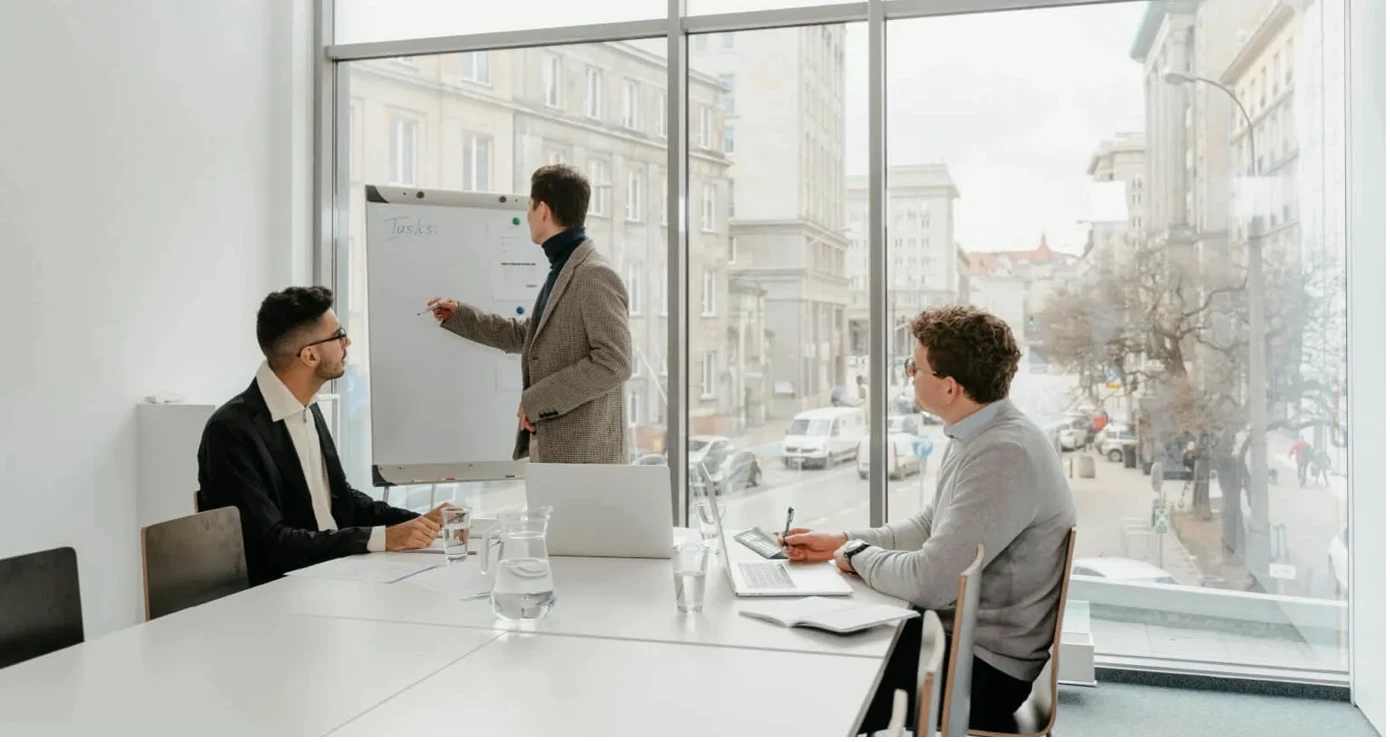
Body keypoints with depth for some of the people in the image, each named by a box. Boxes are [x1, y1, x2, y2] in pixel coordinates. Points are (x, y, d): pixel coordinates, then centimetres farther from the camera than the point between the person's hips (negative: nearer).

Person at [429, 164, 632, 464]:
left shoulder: (596, 276, -15)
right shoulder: (561, 271, 17)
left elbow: (614, 362, -22)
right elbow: (528, 336, 30)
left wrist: (539, 400, -18)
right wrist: (459, 315, 30)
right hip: (551, 448, 10)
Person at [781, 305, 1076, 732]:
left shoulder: (1004, 457, -27)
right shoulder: (973, 436, 5)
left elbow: (929, 582, -28)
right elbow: (931, 527, 18)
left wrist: (857, 555, -10)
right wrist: (841, 542, 9)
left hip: (984, 666, -9)